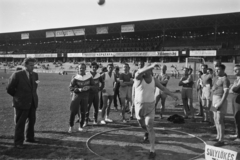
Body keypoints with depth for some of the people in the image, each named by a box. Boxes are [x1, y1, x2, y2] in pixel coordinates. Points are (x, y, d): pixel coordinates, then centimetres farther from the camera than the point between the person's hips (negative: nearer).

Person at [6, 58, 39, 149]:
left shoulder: (35, 75, 4)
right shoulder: (17, 75, -11)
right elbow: (9, 89, -4)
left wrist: (32, 96, 10)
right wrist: (18, 96, 4)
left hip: (32, 103, 6)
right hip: (21, 103, -5)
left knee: (31, 121, 16)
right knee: (20, 123, 3)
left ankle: (30, 138, 33)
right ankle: (18, 142, 13)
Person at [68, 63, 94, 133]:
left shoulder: (89, 77, 0)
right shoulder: (75, 78, -7)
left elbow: (93, 86, 6)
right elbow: (70, 88, -7)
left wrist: (89, 87, -15)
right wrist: (78, 89, -22)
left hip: (85, 97, 2)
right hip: (76, 96, -2)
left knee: (83, 113, 5)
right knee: (73, 112, -5)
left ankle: (81, 126, 22)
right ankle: (71, 126, 12)